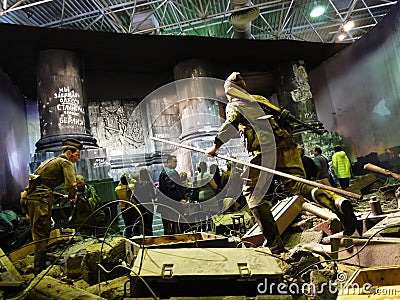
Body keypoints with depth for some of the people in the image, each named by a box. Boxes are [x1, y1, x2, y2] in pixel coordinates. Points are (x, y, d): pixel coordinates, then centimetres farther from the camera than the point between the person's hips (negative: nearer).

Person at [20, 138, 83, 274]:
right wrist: (72, 196, 2)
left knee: (39, 234, 18)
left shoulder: (50, 161, 25)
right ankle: (40, 270, 3)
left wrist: (61, 196, 27)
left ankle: (38, 268, 28)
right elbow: (71, 185, -19)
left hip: (29, 196, 10)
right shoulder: (66, 162, -3)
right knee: (42, 235, -4)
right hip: (39, 199, -10)